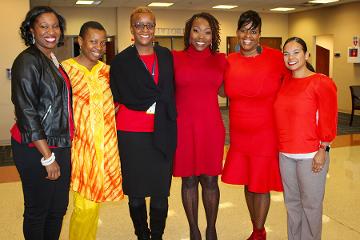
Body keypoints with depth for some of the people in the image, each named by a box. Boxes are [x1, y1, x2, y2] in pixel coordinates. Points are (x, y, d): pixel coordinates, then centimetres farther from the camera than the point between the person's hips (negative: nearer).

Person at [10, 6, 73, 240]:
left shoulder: (53, 61, 11)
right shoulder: (27, 62, -13)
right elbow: (27, 113, -17)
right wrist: (48, 157, -17)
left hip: (60, 146, 8)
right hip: (36, 150, -7)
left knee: (59, 207, 16)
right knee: (38, 210, 8)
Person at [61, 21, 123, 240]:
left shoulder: (106, 70, 9)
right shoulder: (65, 69, -6)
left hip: (106, 146, 5)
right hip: (81, 146, -4)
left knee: (95, 200, 14)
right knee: (85, 204, -2)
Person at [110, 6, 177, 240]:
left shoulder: (166, 55, 10)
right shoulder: (121, 61, 1)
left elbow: (171, 91, 13)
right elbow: (122, 96, -5)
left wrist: (146, 101, -3)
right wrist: (157, 103, -9)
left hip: (162, 132, 2)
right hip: (132, 133, -2)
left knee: (161, 190, 5)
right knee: (136, 191, 7)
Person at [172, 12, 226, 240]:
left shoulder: (220, 60, 6)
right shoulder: (175, 58, 0)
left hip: (211, 127, 1)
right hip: (184, 127, -1)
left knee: (210, 179, 8)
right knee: (189, 180, 9)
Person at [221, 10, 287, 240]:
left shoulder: (275, 58, -10)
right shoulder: (230, 62, 1)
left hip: (266, 134, -4)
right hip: (238, 134, 4)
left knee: (260, 185, 5)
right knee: (248, 183, 15)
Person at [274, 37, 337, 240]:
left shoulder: (322, 83, -9)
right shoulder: (284, 83, 7)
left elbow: (328, 121, -10)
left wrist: (323, 150, -13)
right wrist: (282, 146, 9)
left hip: (311, 155, -5)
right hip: (285, 155, 6)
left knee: (310, 204, 7)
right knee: (292, 202, 16)